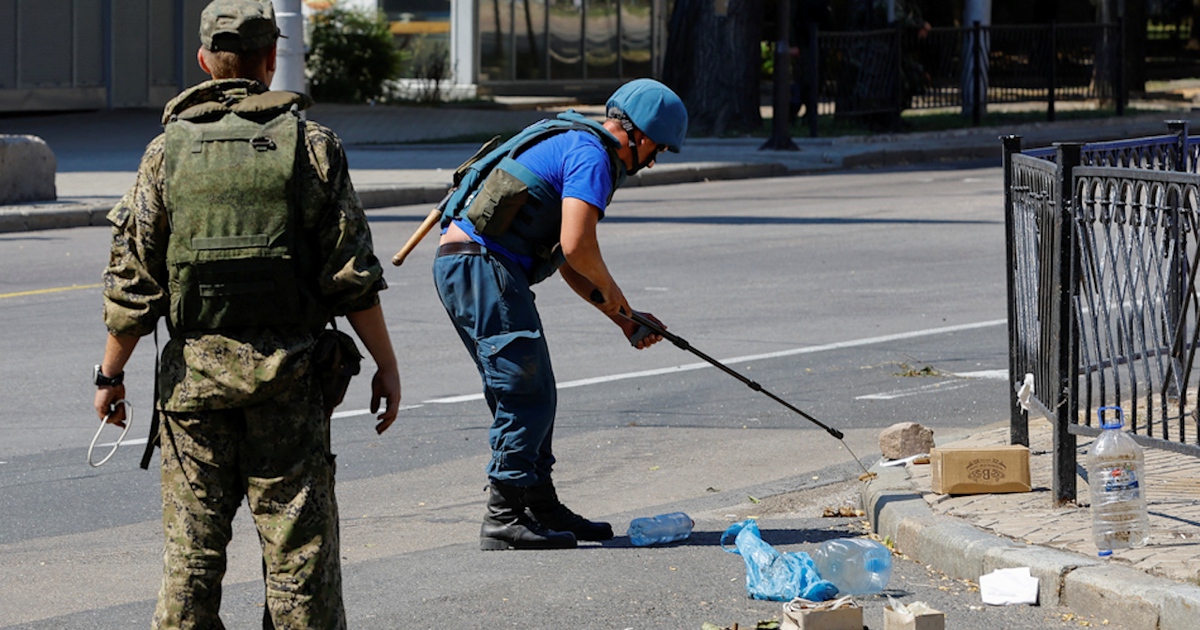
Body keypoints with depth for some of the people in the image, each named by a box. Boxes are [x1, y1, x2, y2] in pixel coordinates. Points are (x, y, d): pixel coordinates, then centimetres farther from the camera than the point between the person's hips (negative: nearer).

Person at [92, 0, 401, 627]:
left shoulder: (168, 151, 0)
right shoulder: (312, 146, -3)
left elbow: (133, 281, -1)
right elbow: (353, 275, -5)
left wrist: (110, 374, 8)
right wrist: (385, 363, 2)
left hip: (193, 372, 1)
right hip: (289, 373, -1)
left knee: (191, 544, 7)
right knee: (299, 548, 3)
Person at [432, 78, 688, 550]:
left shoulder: (570, 147, 24)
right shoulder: (592, 157, -9)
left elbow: (567, 262, 27)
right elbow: (576, 246, -20)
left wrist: (623, 318, 23)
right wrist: (610, 290, 0)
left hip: (462, 261, 11)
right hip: (480, 265, -11)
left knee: (529, 393, 15)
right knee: (525, 393, -8)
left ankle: (540, 507, 22)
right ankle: (505, 518, -7)